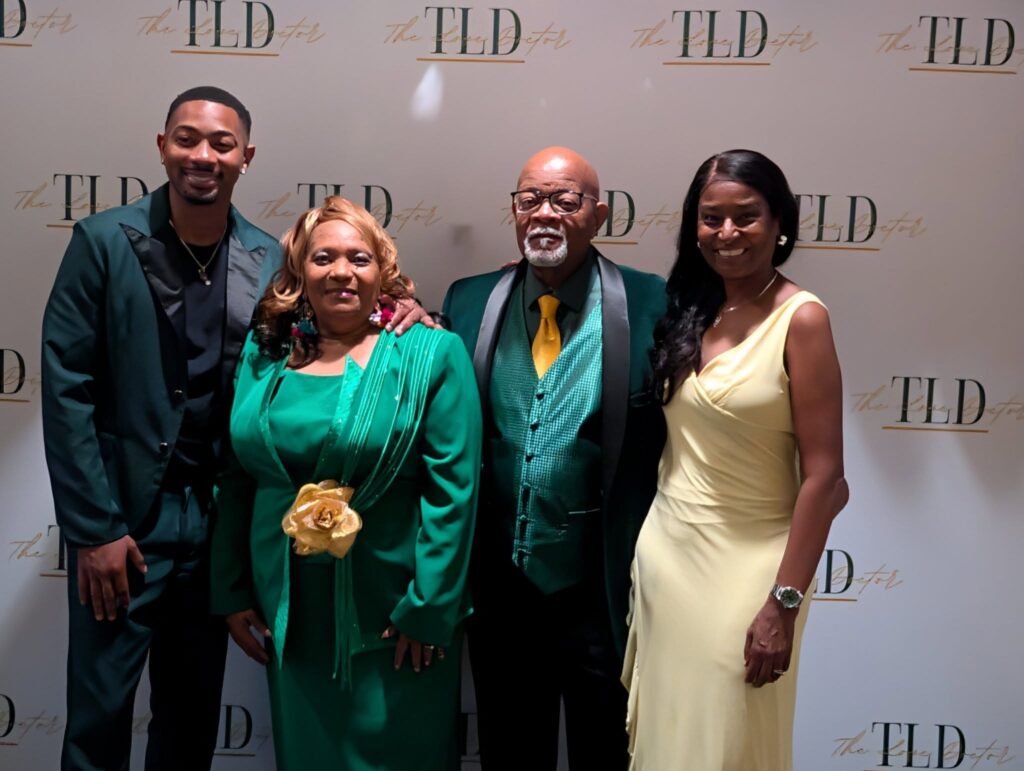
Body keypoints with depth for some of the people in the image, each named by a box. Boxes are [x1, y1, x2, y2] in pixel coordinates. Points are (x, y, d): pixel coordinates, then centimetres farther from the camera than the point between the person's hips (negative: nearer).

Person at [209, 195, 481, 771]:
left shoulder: (431, 354, -9)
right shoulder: (264, 356, 4)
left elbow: (453, 490, -13)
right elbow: (235, 481, 8)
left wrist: (427, 608, -15)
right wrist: (233, 593, 6)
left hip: (394, 616, -3)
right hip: (291, 619, 4)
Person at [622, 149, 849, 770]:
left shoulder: (801, 318, -14)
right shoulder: (690, 309, 4)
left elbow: (823, 476, -16)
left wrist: (784, 604, -17)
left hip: (746, 565, -5)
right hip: (665, 549, 5)